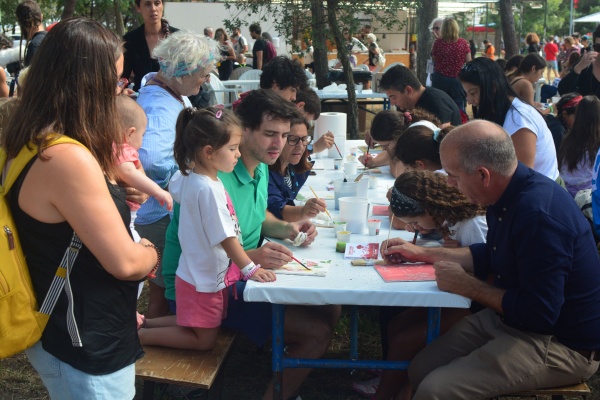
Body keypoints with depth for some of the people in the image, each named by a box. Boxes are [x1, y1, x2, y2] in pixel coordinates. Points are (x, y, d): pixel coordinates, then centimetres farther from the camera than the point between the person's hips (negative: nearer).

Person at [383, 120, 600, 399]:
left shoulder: (540, 216, -30)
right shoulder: (510, 196, 0)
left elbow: (540, 314, -28)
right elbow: (490, 256, 17)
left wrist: (467, 286, -17)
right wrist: (422, 253, 13)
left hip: (560, 343, -9)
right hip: (509, 318, 9)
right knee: (419, 371, 3)